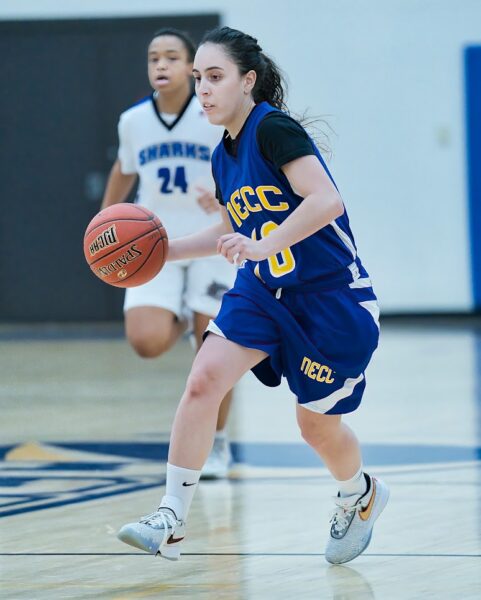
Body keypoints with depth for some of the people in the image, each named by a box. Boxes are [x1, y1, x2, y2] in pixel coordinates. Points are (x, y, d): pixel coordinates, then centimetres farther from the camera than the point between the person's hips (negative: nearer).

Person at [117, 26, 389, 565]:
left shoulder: (274, 128, -19)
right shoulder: (224, 156, 7)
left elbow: (327, 201, -30)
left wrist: (262, 246, -37)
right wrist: (166, 250, 13)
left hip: (332, 298, -7)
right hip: (263, 292, 7)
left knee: (317, 424, 8)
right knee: (203, 380, -15)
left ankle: (361, 496, 42)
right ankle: (170, 522, -14)